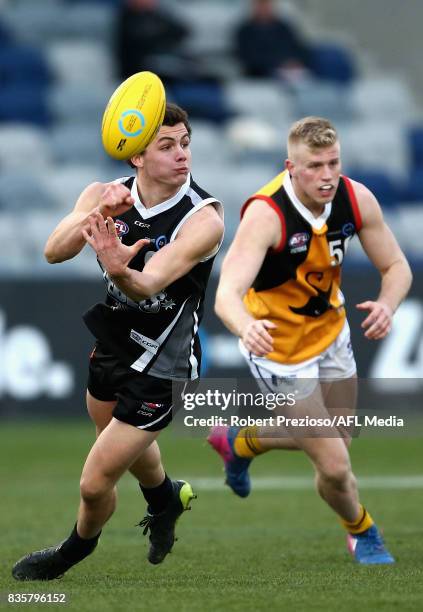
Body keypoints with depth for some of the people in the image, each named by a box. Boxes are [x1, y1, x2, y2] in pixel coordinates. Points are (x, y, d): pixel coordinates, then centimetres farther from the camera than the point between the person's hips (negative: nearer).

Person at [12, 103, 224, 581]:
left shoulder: (203, 219, -27)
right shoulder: (106, 195, -13)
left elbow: (148, 285, -39)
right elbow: (54, 251, -27)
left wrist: (120, 272, -62)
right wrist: (95, 217, -45)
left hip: (160, 366, -5)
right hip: (111, 344, 5)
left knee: (95, 484, -1)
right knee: (128, 443, 32)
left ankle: (77, 548, 34)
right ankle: (166, 499, 65)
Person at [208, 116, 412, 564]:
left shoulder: (357, 199, -16)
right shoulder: (265, 213, -33)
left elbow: (396, 267, -5)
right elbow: (227, 294, -42)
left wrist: (387, 305, -28)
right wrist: (246, 327, -65)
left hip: (330, 330, 6)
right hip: (278, 345, -6)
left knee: (335, 439, 22)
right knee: (335, 466, -6)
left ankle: (239, 443, 49)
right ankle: (362, 534, 29)